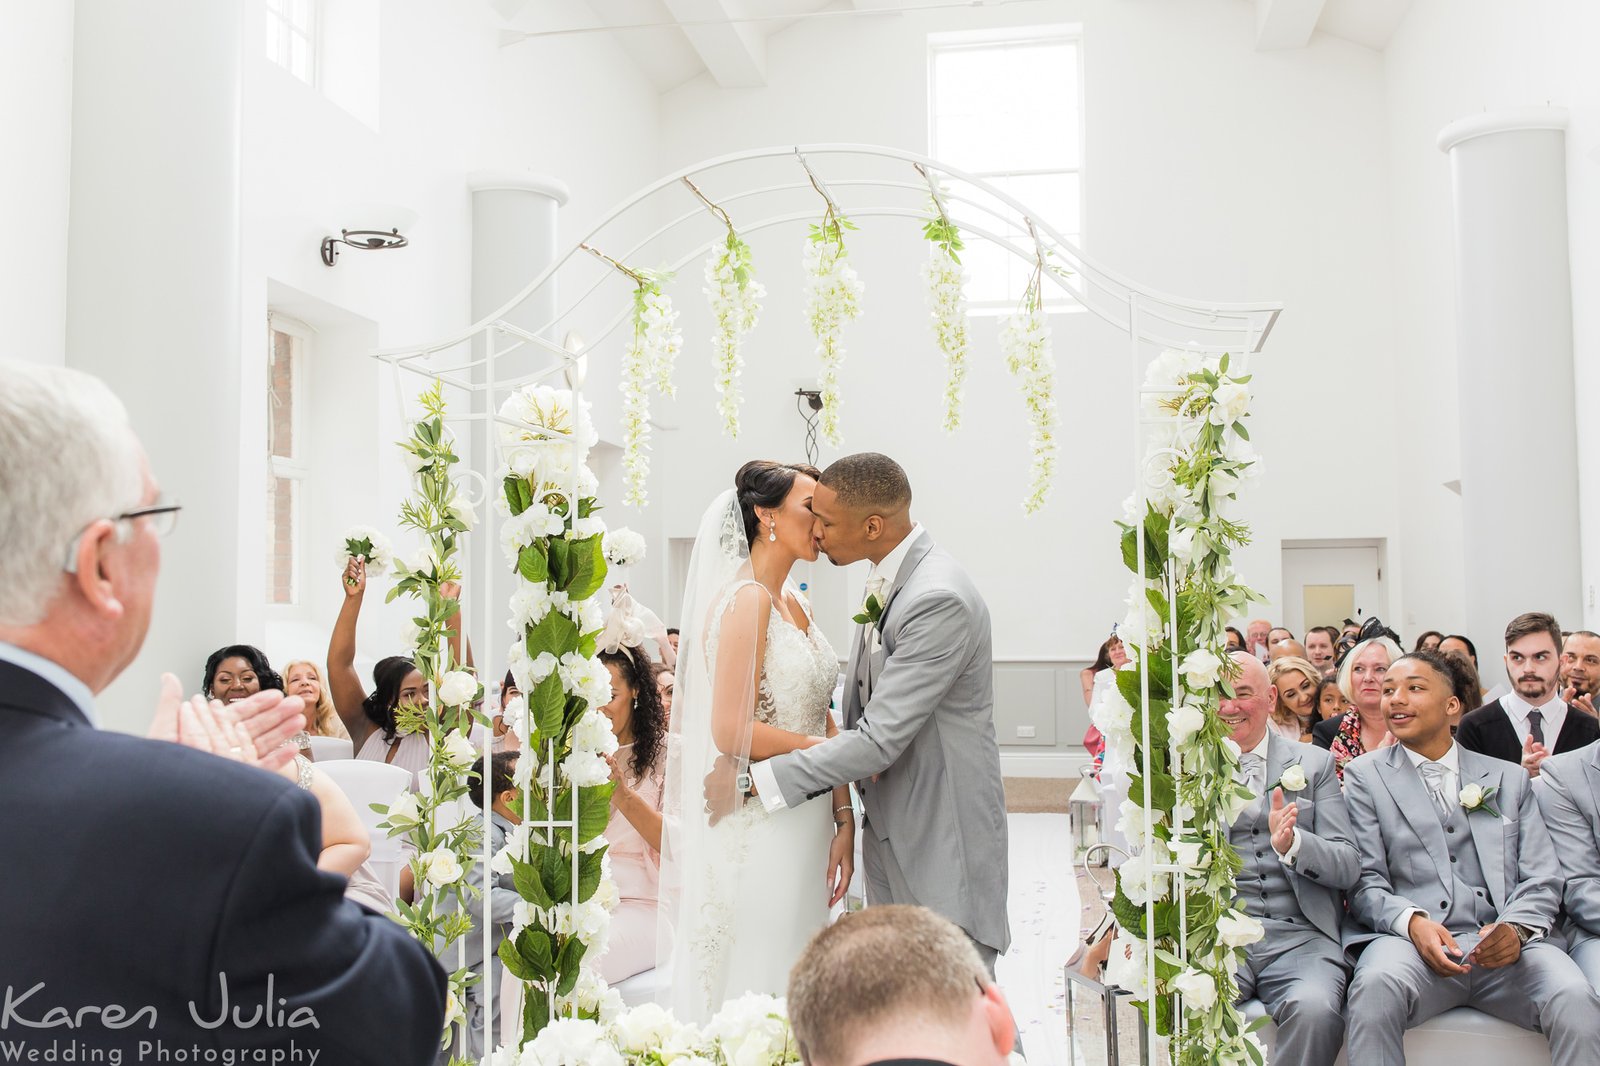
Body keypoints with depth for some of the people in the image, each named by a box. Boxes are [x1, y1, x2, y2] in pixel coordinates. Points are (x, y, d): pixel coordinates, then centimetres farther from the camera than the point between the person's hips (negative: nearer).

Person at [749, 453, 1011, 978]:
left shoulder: (940, 600, -25)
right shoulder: (886, 582, 7)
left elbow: (879, 740, -26)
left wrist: (754, 780, -21)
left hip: (942, 840, -9)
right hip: (889, 831, 9)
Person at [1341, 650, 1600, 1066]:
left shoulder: (1510, 778, 21)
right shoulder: (1365, 775, 14)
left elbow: (1543, 878, 12)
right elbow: (1365, 878, 4)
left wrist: (1516, 928, -10)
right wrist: (1411, 921, -17)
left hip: (1506, 947, 2)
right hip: (1407, 939, -2)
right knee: (1376, 987, -36)